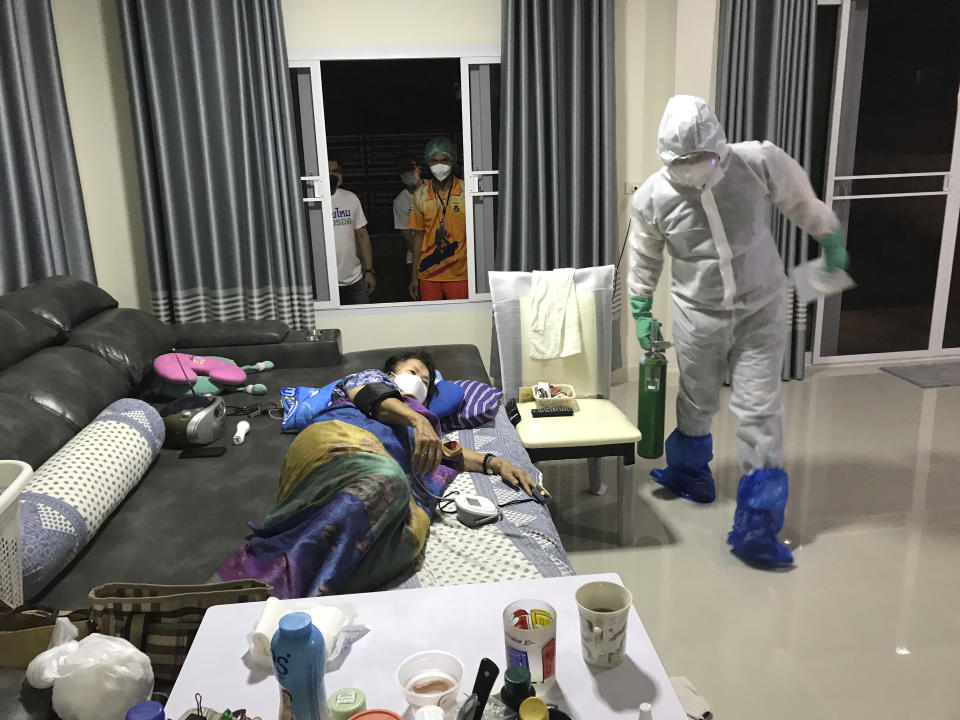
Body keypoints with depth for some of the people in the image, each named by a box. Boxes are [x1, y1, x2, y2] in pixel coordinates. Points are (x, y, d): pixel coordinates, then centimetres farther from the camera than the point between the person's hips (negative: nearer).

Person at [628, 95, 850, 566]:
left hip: (760, 310, 0)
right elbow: (644, 260, 4)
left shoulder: (761, 162, -15)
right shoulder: (651, 199, -13)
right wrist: (641, 312, 9)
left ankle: (756, 526, 1)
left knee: (760, 410, -6)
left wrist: (831, 240, 16)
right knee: (697, 402, 16)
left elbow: (802, 203, 4)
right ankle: (688, 474, 45)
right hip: (698, 314, 1)